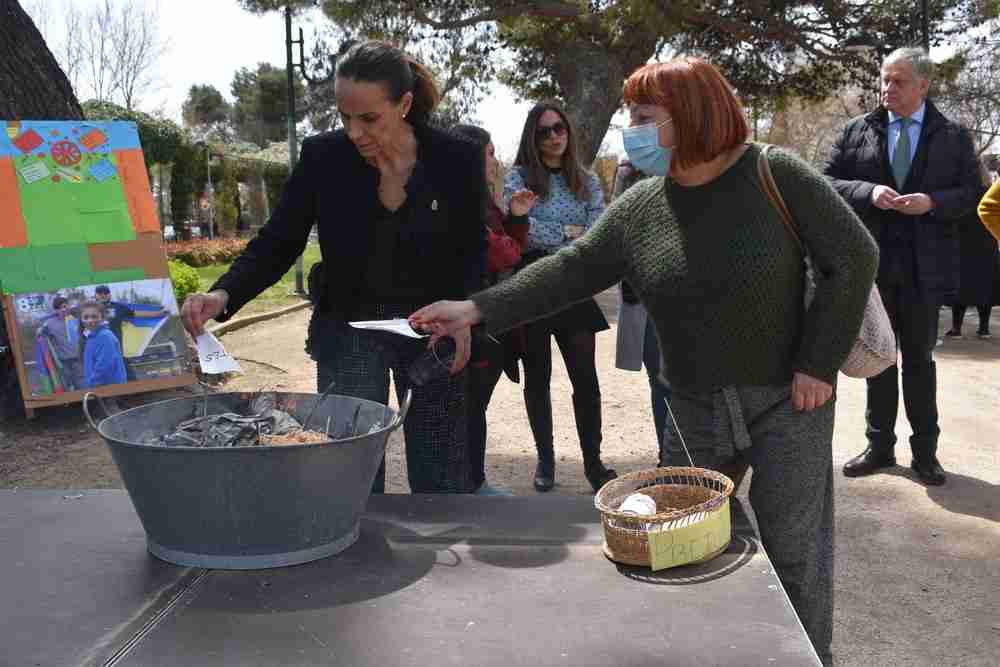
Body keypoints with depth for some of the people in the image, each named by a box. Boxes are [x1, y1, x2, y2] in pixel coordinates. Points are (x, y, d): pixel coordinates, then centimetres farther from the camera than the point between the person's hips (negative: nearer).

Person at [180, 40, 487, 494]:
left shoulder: (457, 158, -11)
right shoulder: (323, 157, -11)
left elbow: (473, 251, 0)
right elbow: (276, 244, -6)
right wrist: (222, 295, -24)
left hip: (432, 329, 0)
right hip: (347, 327, 0)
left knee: (443, 482, 9)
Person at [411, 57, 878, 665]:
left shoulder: (777, 176, -12)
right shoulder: (640, 208, 0)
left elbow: (855, 258, -10)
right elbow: (572, 269, -1)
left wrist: (819, 363, -13)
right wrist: (477, 309, -9)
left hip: (786, 401, -4)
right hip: (696, 410, 5)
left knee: (793, 553, 4)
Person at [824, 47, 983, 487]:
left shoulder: (952, 136, 2)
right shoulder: (857, 131, 4)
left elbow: (972, 194, 1)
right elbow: (827, 181, 0)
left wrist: (932, 201, -17)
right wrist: (869, 192, -16)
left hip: (923, 267, -1)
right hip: (871, 264, 1)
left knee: (919, 360, 8)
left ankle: (925, 451, 20)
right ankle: (880, 446, 22)